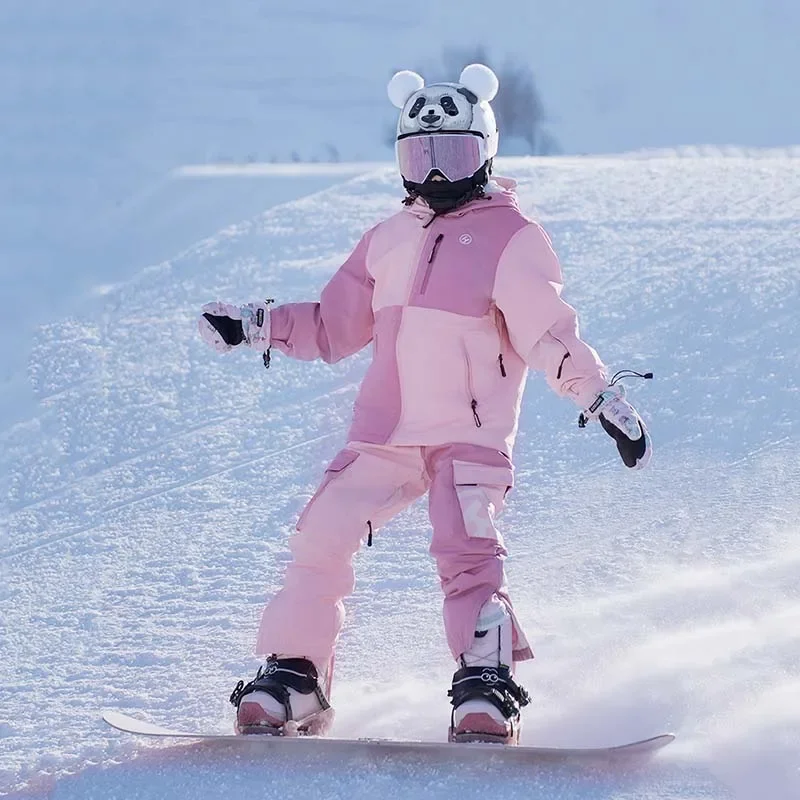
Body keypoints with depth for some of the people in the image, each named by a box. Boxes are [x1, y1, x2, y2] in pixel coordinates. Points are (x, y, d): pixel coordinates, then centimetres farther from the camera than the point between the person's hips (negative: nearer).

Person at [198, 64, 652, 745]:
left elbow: (550, 333, -9)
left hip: (470, 436, -6)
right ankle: (293, 679, 9)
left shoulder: (510, 237, 1)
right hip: (384, 434, 6)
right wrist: (256, 326, 13)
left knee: (467, 554, -22)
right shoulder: (389, 240, 20)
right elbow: (332, 327, 25)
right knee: (321, 539, -2)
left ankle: (488, 692, -21)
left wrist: (600, 394, -22)